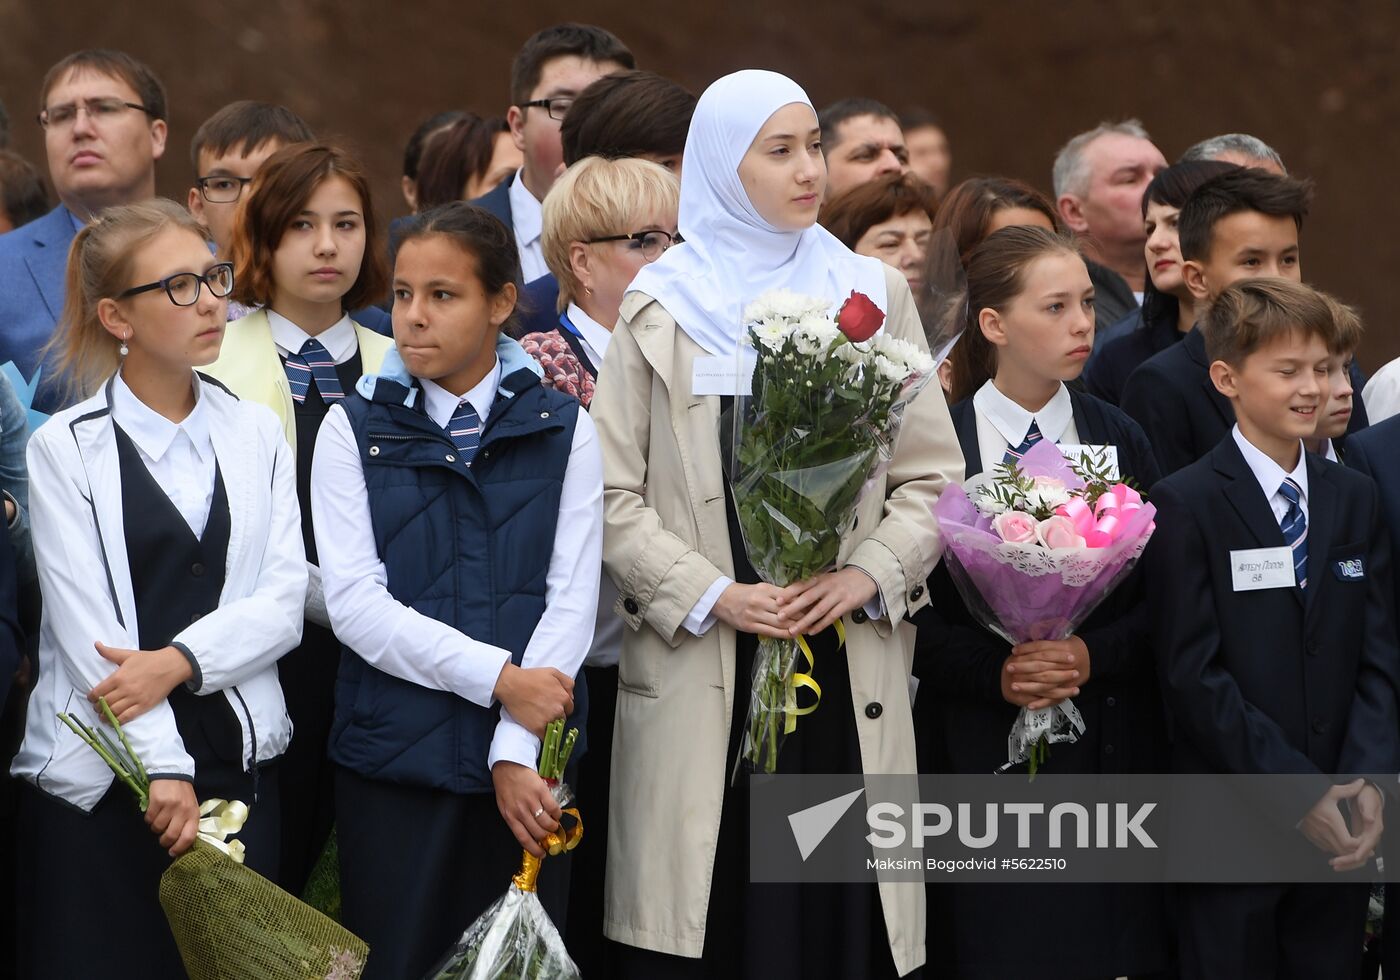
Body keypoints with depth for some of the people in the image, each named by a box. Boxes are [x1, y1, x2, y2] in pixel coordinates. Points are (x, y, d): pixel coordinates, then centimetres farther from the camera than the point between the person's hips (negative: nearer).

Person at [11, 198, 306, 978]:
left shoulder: (257, 435, 11)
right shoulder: (66, 447, 0)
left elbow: (284, 604, 2)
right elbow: (87, 625, -8)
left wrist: (177, 662, -15)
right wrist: (162, 766, -15)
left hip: (238, 760, 3)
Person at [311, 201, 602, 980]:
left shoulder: (563, 430, 5)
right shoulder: (354, 431, 4)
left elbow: (573, 598, -1)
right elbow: (355, 601, -6)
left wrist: (517, 751, -12)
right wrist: (497, 677, -15)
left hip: (526, 765, 1)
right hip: (394, 758, 0)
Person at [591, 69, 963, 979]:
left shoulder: (873, 295, 10)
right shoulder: (659, 309, 5)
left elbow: (933, 475, 9)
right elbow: (613, 496, 1)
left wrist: (865, 577, -8)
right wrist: (714, 596, -11)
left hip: (849, 672, 2)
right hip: (703, 679, -2)